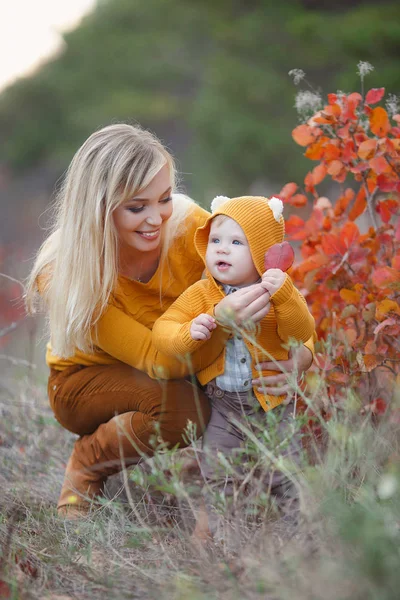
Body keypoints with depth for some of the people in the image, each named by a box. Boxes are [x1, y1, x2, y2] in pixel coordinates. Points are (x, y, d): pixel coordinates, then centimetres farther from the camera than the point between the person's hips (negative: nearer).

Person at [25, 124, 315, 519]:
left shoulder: (189, 225, -24)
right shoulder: (63, 275, -30)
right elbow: (158, 361, -34)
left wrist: (302, 352, -37)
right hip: (87, 381, -4)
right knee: (181, 404, -35)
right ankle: (86, 464, -6)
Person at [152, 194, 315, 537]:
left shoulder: (280, 292, -6)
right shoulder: (200, 295, -5)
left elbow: (301, 333, -19)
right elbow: (162, 331, -11)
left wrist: (283, 296, -34)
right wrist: (189, 333, -32)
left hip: (272, 399, 0)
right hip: (222, 404, 1)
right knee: (217, 473, 4)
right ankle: (219, 526, 20)